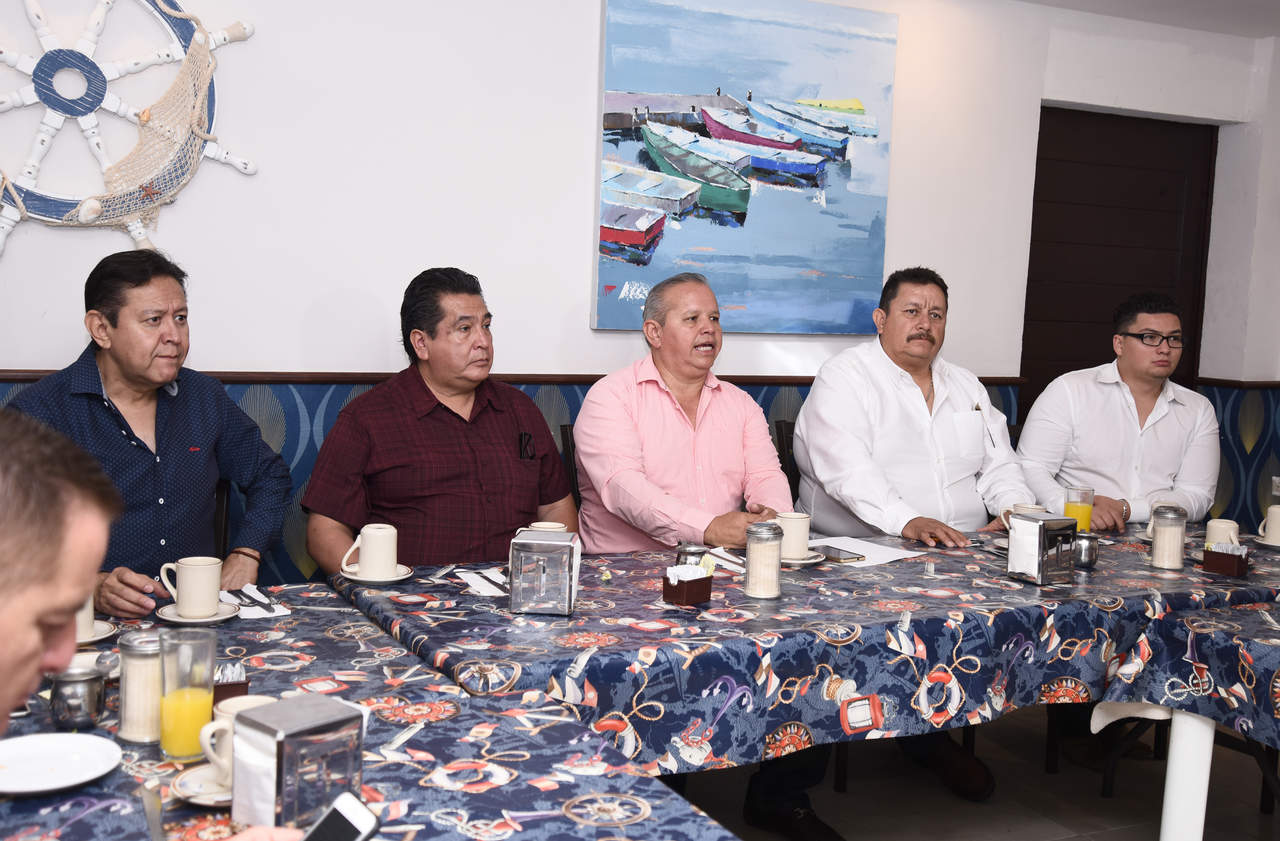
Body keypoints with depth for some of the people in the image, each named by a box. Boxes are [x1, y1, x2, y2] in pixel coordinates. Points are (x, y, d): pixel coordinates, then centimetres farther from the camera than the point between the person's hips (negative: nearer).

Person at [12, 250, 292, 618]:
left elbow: (269, 475, 24)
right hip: (95, 625, -3)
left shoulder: (205, 396, 13)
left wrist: (244, 556, 8)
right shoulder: (38, 412, -2)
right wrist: (91, 588, -25)